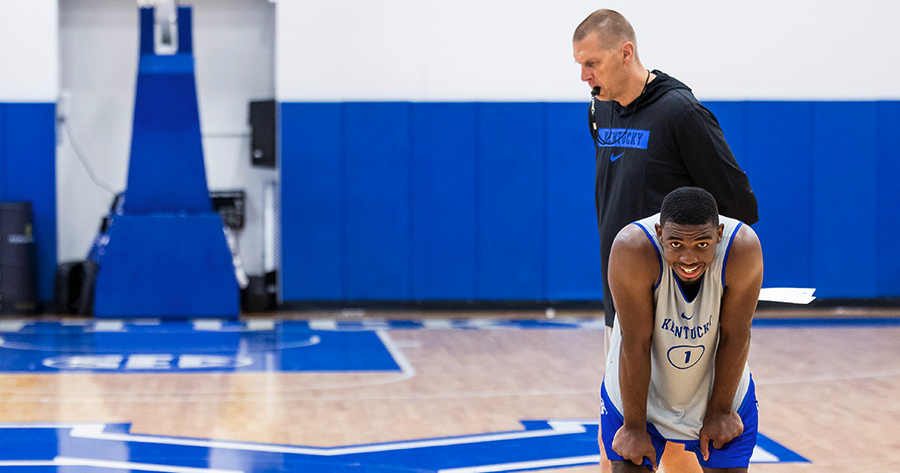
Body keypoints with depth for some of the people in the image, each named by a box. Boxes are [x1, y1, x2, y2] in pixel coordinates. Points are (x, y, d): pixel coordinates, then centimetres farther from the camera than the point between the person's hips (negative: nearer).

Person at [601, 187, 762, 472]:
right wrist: (634, 427, -19)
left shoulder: (743, 248, -29)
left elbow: (735, 336, -18)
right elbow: (635, 343, -26)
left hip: (719, 386, 1)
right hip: (638, 388, -1)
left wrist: (720, 411, -10)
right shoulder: (633, 248, -33)